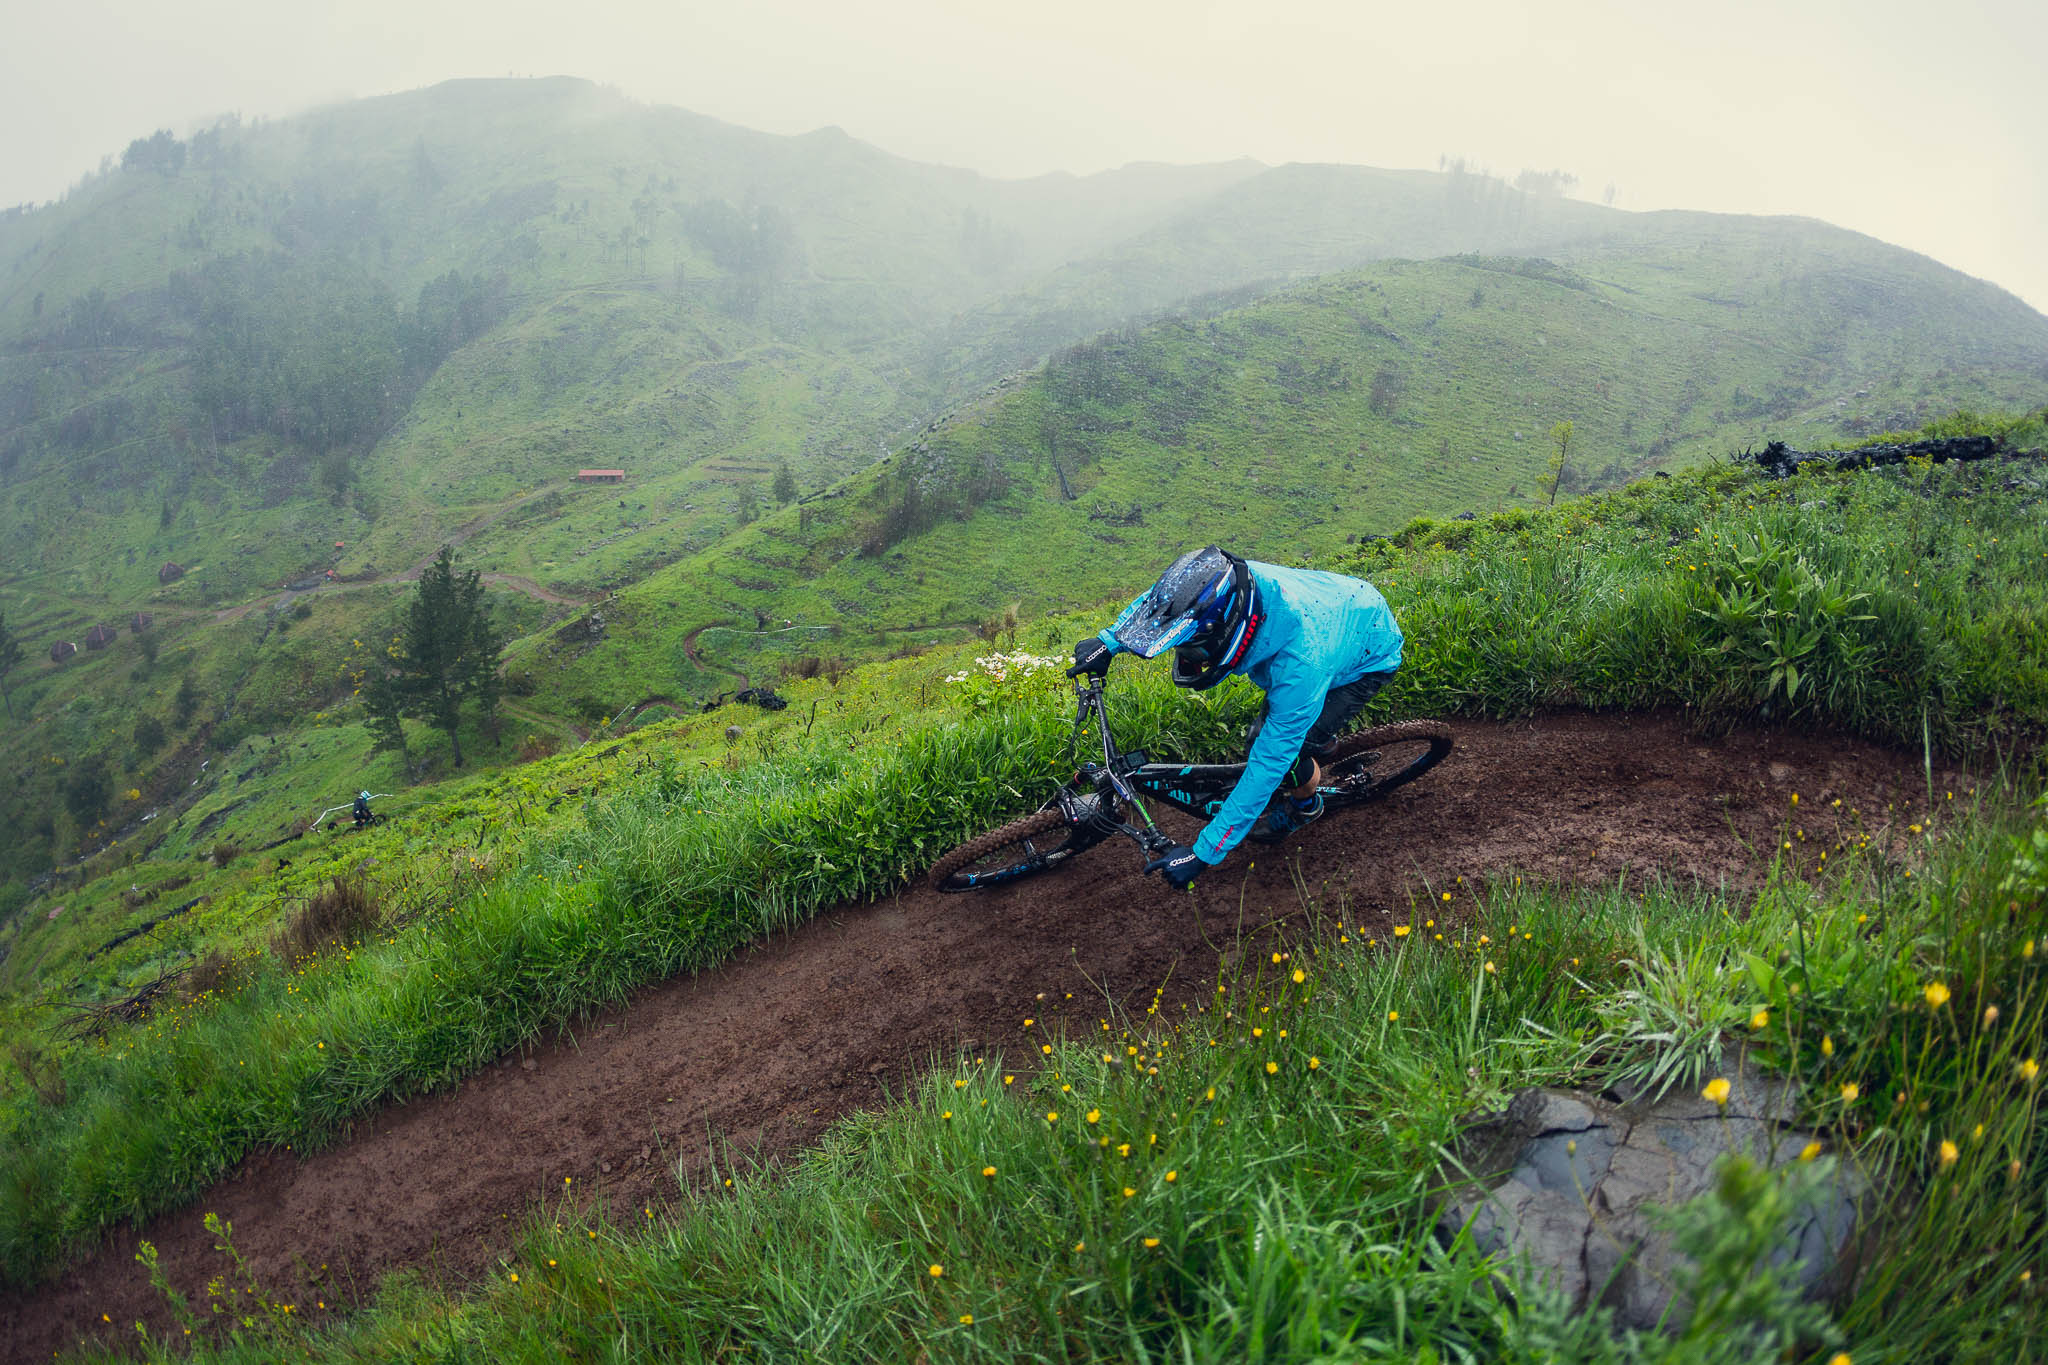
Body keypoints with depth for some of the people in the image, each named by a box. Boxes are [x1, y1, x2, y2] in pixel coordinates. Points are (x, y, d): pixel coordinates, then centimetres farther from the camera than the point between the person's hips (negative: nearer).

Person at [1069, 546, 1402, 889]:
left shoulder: (1301, 665, -46)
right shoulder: (1225, 581, -31)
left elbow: (1268, 766, -39)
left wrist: (1202, 853, -37)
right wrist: (1108, 642, -13)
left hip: (1370, 657, -6)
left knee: (1288, 750, -15)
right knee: (1263, 735, 3)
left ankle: (1306, 804, 17)